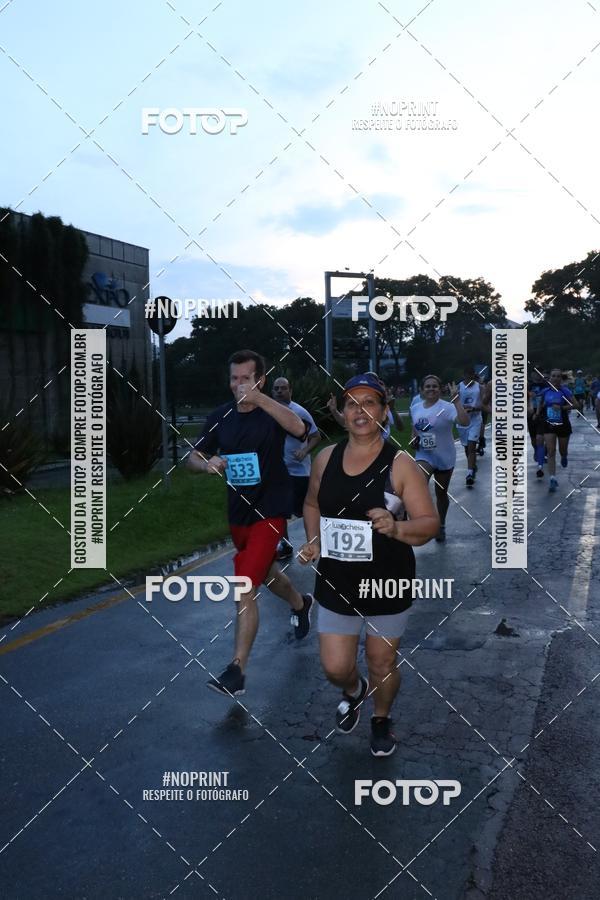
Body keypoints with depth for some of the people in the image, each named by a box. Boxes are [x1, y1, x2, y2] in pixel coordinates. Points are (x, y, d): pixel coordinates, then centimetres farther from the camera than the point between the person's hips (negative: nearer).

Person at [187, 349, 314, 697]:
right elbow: (194, 457, 9)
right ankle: (301, 604, 57)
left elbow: (298, 428, -37)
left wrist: (258, 398, -48)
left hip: (270, 511, -7)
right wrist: (208, 464, -15)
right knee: (265, 572, 27)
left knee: (245, 587, -14)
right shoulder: (220, 417, 1)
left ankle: (237, 670, -7)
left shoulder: (271, 412, -13)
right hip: (237, 512, 7)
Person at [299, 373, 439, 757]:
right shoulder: (325, 459, -1)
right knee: (336, 668, 8)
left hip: (388, 584, -3)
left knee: (383, 664, 14)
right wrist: (313, 542, -1)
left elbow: (430, 523, -14)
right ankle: (354, 691, 45)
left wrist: (397, 528, -34)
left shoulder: (400, 464, -14)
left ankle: (382, 719, 45)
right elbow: (312, 504, 16)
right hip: (336, 584, 3)